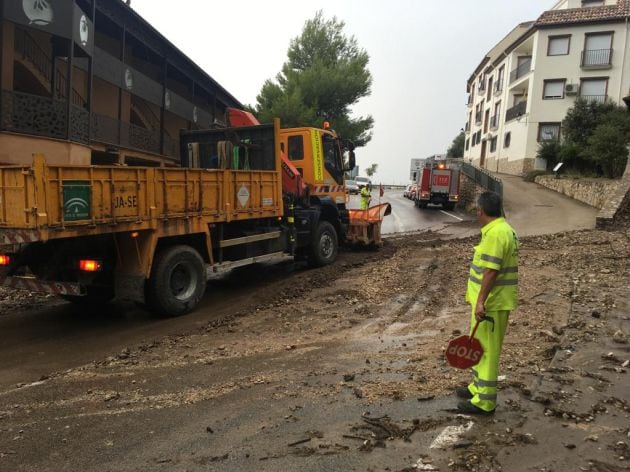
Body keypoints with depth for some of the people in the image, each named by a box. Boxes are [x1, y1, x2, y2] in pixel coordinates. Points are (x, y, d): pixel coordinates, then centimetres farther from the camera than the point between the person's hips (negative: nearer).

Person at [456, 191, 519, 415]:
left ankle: (484, 401, 9)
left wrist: (481, 301, -26)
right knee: (480, 345, 21)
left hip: (491, 303, -10)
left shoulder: (496, 233, -20)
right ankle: (478, 386, 35)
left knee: (487, 349, -1)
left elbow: (491, 271, -25)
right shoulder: (501, 229, 13)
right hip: (491, 301, 10)